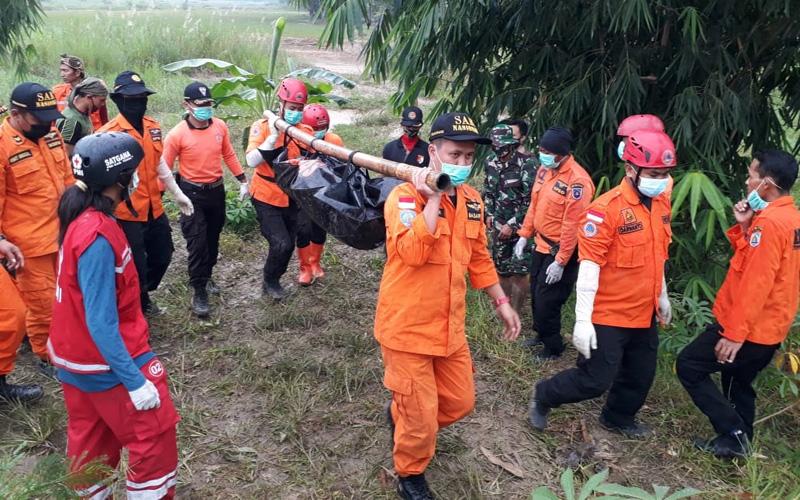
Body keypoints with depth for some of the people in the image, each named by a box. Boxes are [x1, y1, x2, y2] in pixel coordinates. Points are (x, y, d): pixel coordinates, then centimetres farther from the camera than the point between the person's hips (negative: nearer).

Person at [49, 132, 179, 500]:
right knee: (154, 436, 6)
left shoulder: (82, 219, 0)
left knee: (90, 439, 22)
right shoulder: (97, 235, -28)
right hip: (107, 364, -9)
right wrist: (135, 381, -24)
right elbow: (101, 323, -28)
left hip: (77, 358, 9)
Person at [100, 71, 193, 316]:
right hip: (127, 213, -7)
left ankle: (144, 295, 47)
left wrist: (177, 194, 21)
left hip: (154, 208, 7)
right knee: (136, 266, 5)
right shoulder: (109, 133, -17)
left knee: (163, 254, 22)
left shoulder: (153, 126, 5)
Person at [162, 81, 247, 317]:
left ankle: (207, 276, 38)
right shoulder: (177, 134, -17)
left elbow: (229, 155, 10)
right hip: (192, 193, -5)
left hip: (217, 189, 5)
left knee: (213, 238, 18)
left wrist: (242, 181, 9)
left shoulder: (220, 126, -5)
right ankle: (199, 292, 5)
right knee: (197, 243, -5)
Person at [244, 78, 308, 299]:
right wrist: (273, 137, -31)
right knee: (281, 244, -13)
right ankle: (269, 282, 13)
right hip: (266, 198, -5)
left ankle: (273, 281, 35)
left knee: (289, 245, 12)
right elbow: (252, 161, -25)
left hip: (290, 198, 5)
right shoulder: (263, 126, -12)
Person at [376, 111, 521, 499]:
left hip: (449, 326, 7)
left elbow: (478, 257, 16)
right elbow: (413, 252, -34)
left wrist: (501, 301, 17)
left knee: (459, 403, 18)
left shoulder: (472, 200, 5)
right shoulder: (405, 196, -17)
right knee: (420, 416, 5)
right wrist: (432, 198, -29)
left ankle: (400, 415, 47)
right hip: (407, 326, -7)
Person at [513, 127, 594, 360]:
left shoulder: (577, 181, -24)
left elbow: (572, 225, -24)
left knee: (547, 300, 0)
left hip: (561, 251, -8)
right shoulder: (544, 169, 3)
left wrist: (561, 262, -22)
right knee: (536, 293, 20)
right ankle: (541, 334, 41)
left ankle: (553, 347, 20)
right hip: (541, 245, 8)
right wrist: (524, 235, 11)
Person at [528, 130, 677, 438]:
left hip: (644, 314, 7)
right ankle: (542, 397, 24)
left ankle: (618, 418, 44)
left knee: (641, 377, 19)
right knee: (595, 381, -1)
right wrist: (582, 320, -22)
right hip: (608, 315, -7)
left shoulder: (662, 203, 4)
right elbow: (589, 266, -21)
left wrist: (662, 296, 24)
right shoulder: (606, 209, -20)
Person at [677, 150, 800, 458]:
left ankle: (734, 434, 2)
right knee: (739, 384, 22)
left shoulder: (769, 222, -23)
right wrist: (744, 227, -2)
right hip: (769, 328, 10)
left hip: (748, 329, -9)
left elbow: (755, 283, -26)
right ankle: (736, 441, 32)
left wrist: (734, 333, -24)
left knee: (689, 365, 0)